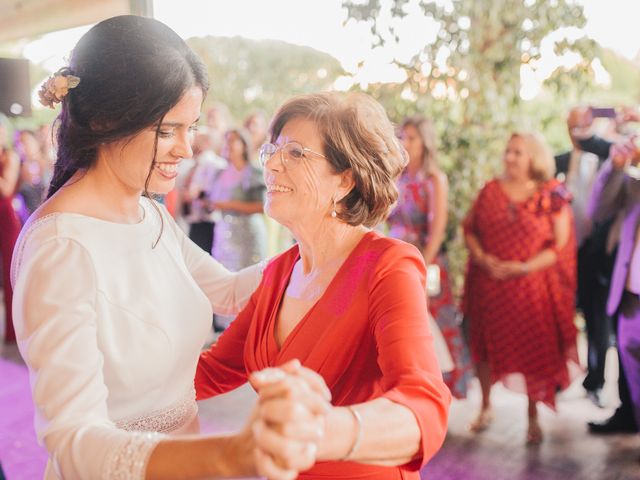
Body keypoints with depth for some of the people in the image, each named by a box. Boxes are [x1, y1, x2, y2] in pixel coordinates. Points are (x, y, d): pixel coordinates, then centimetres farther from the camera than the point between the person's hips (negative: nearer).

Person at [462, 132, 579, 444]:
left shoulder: (552, 195, -4)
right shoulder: (490, 190, 5)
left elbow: (561, 245, -7)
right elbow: (469, 228, 5)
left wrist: (525, 267, -17)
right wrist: (482, 258, -12)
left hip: (531, 286, -3)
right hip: (488, 284, 3)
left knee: (534, 350, 3)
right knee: (486, 344, 12)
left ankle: (533, 417, 22)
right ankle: (486, 407, 32)